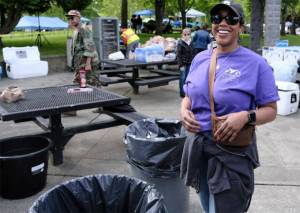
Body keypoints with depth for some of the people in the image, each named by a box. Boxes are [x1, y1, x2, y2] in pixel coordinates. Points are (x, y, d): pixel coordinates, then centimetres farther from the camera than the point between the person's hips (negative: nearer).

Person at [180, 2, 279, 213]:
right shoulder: (200, 59, 4)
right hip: (197, 146, 5)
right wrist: (184, 111, -7)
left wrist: (246, 117, -26)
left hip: (232, 152, -5)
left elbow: (270, 110, -8)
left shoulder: (256, 63, -11)